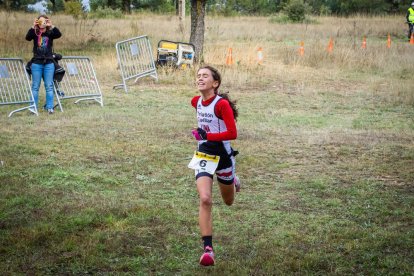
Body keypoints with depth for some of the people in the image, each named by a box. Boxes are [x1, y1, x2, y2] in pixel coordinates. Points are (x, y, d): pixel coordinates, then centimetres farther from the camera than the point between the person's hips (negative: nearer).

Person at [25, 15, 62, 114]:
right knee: (35, 86, 2)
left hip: (49, 63, 0)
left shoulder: (50, 33, 2)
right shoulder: (35, 33, 2)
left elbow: (59, 34, -16)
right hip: (36, 63, 0)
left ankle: (49, 107, 4)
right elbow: (27, 38, -17)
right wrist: (33, 27, -27)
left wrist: (51, 26, -26)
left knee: (49, 86, 1)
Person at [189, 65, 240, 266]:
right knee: (205, 200, -18)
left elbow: (233, 133, -25)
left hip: (223, 157, -3)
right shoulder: (196, 102, -1)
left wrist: (208, 135, -29)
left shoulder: (222, 104, -20)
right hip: (204, 156, 3)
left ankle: (233, 181, 57)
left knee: (228, 202, 19)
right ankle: (208, 249, -19)